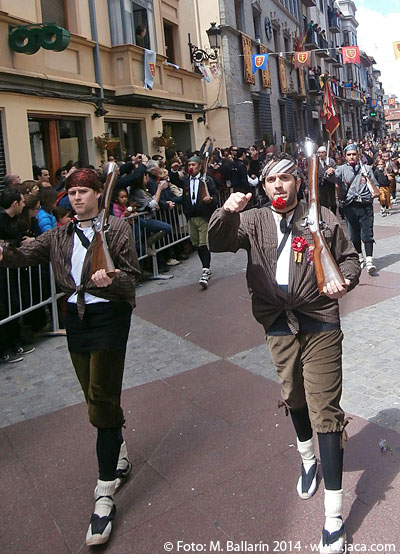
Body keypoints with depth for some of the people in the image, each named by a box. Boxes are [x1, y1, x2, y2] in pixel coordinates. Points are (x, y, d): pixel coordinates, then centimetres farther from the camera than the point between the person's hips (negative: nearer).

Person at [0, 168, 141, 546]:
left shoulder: (116, 228, -3)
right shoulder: (60, 235, 11)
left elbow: (132, 271, -7)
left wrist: (112, 279, -28)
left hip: (109, 315, -5)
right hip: (76, 317, 5)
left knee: (102, 399, -8)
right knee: (95, 396, 15)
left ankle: (105, 493, -1)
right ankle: (118, 456, 39)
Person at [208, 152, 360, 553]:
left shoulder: (323, 220, 2)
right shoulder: (253, 222, 5)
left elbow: (349, 257, 10)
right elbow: (218, 243, -9)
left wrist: (344, 280, -12)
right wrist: (228, 212, -29)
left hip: (320, 323, -2)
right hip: (279, 324, 3)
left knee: (324, 408, -4)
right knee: (293, 397, 20)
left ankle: (333, 515, 6)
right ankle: (307, 457, 50)